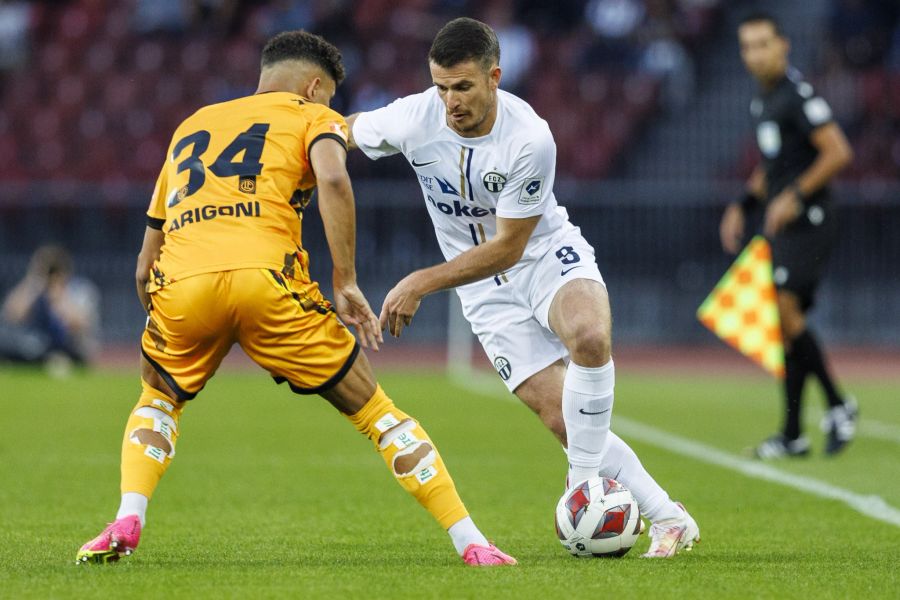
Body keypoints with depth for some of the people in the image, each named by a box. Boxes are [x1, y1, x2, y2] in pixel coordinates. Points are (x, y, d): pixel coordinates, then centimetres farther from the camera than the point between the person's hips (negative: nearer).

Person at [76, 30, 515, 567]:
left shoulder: (191, 126, 33)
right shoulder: (313, 117, 20)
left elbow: (147, 261, 31)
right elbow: (333, 179, -5)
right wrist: (346, 282, -3)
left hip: (180, 281, 3)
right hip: (266, 277, -3)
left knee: (158, 400, 31)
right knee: (374, 411, 10)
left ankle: (127, 523, 7)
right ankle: (471, 544, 4)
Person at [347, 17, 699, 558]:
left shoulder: (530, 139, -25)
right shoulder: (414, 119, -17)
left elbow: (507, 247, -19)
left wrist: (422, 283, -22)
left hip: (548, 254, -2)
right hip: (488, 291, 2)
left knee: (590, 337, -37)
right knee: (564, 421, -10)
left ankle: (585, 485, -21)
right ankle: (668, 518, 0)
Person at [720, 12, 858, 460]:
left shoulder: (799, 95, -12)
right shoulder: (763, 101, 17)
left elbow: (838, 153, -19)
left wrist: (795, 196, -21)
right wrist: (743, 206, 20)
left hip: (808, 220, -9)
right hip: (783, 226, 9)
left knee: (787, 312, -17)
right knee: (787, 324, 7)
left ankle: (838, 406, -8)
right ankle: (792, 435, 9)